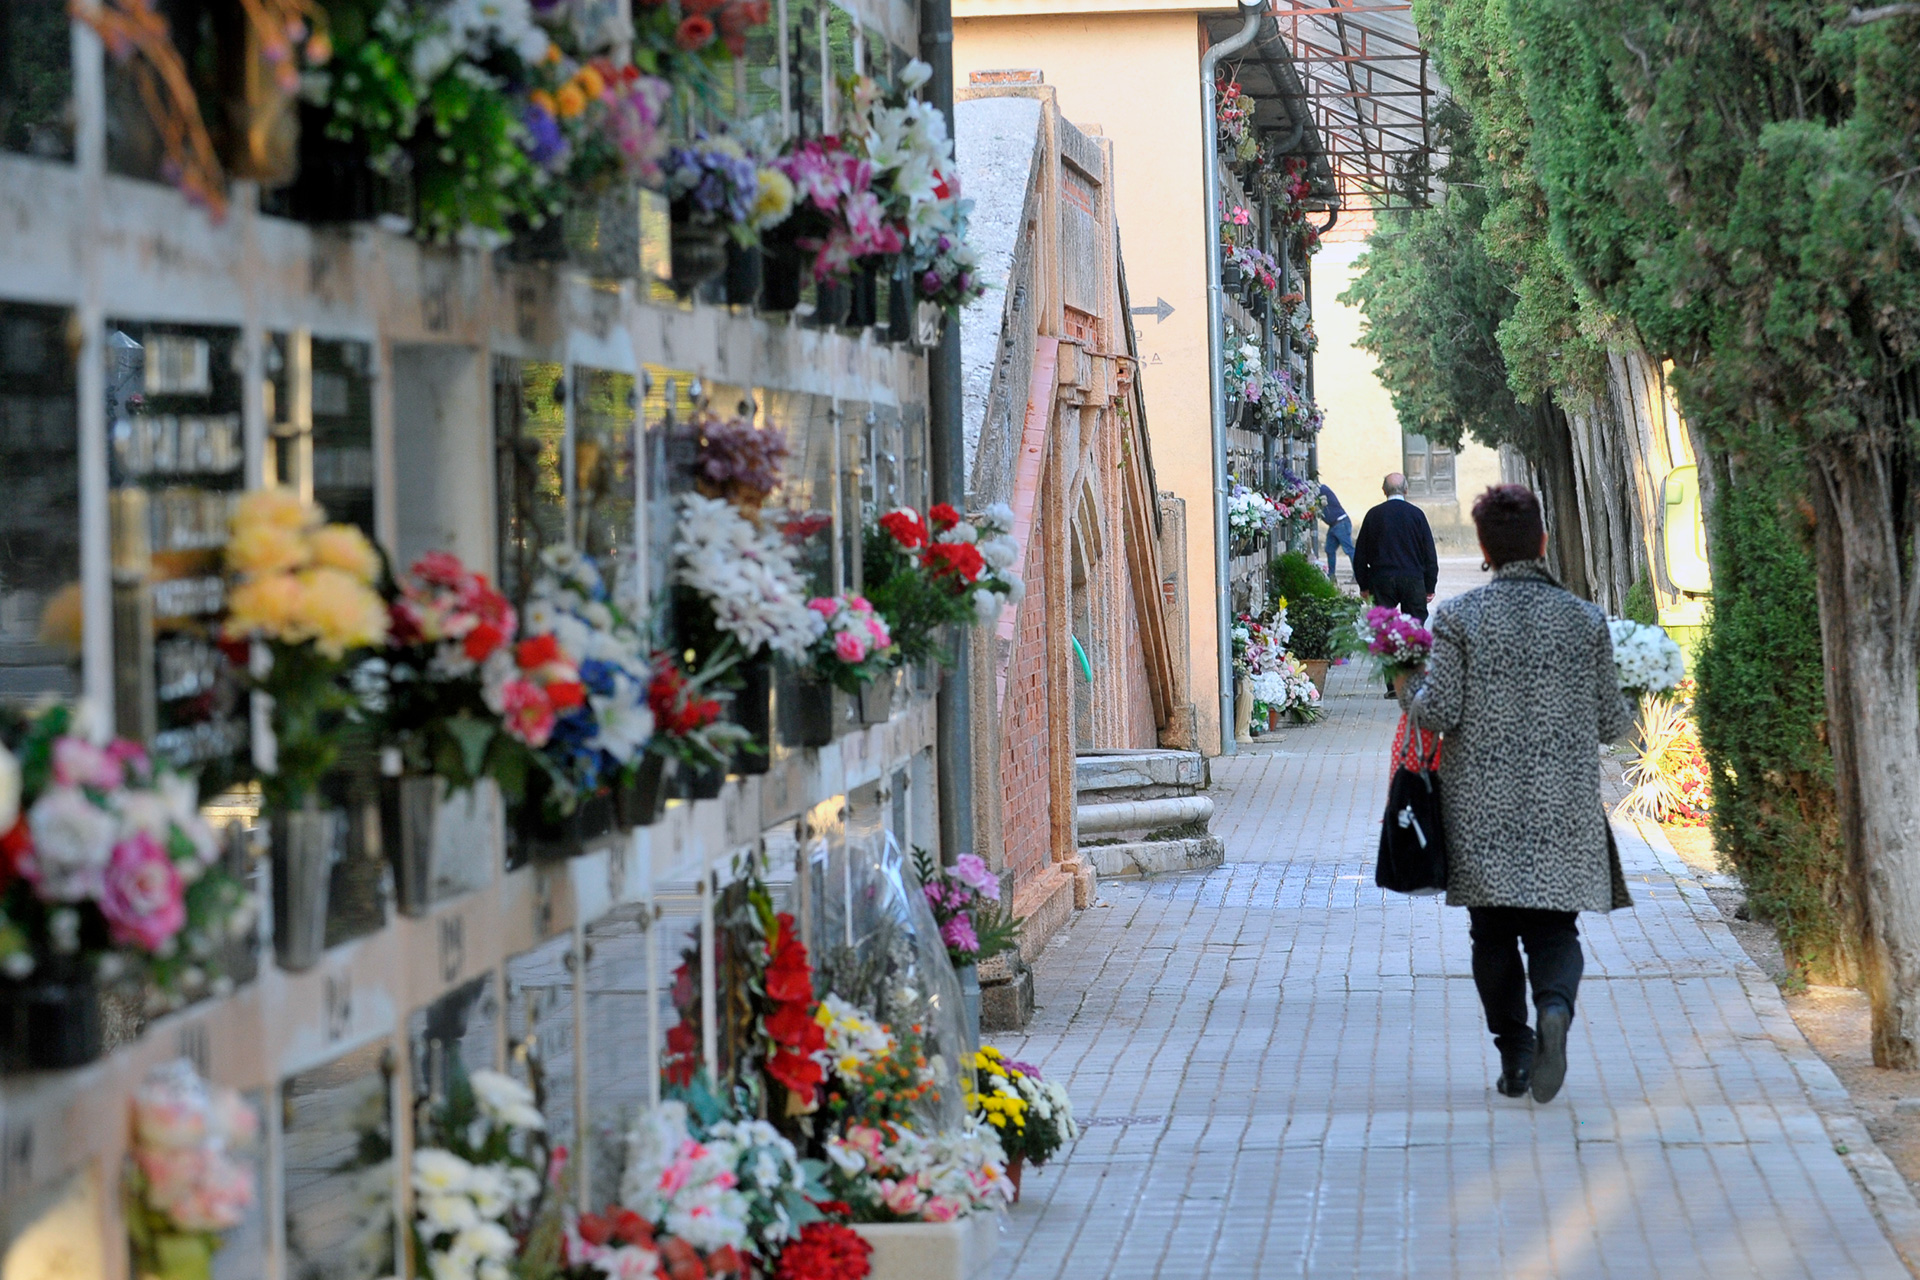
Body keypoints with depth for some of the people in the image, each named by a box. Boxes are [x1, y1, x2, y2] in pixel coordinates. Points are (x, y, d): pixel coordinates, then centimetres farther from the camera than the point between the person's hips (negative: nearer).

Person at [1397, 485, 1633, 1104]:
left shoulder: (1458, 617, -6)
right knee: (1554, 926, 7)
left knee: (1494, 934, 11)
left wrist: (1410, 692, 11)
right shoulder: (1585, 619, -1)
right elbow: (1611, 722, 1)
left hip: (1483, 809, -1)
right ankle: (1555, 1006, -23)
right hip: (1563, 808, 1)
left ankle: (1513, 1054, 9)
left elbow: (1439, 712, -10)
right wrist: (1620, 710, 24)